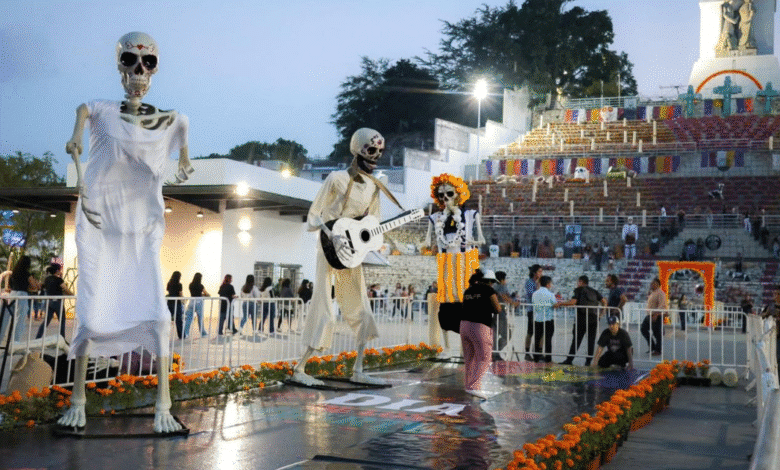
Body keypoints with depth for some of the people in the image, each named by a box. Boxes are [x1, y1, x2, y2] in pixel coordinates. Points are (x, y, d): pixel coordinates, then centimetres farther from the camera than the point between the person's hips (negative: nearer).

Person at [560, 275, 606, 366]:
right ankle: (588, 361, 6)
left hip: (582, 317, -4)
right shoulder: (594, 291, 18)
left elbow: (573, 302, -10)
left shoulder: (579, 290, 3)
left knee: (576, 339, -1)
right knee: (591, 340, 8)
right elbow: (604, 301, 11)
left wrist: (560, 304, -3)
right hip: (594, 317, 4)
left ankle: (570, 359, 0)